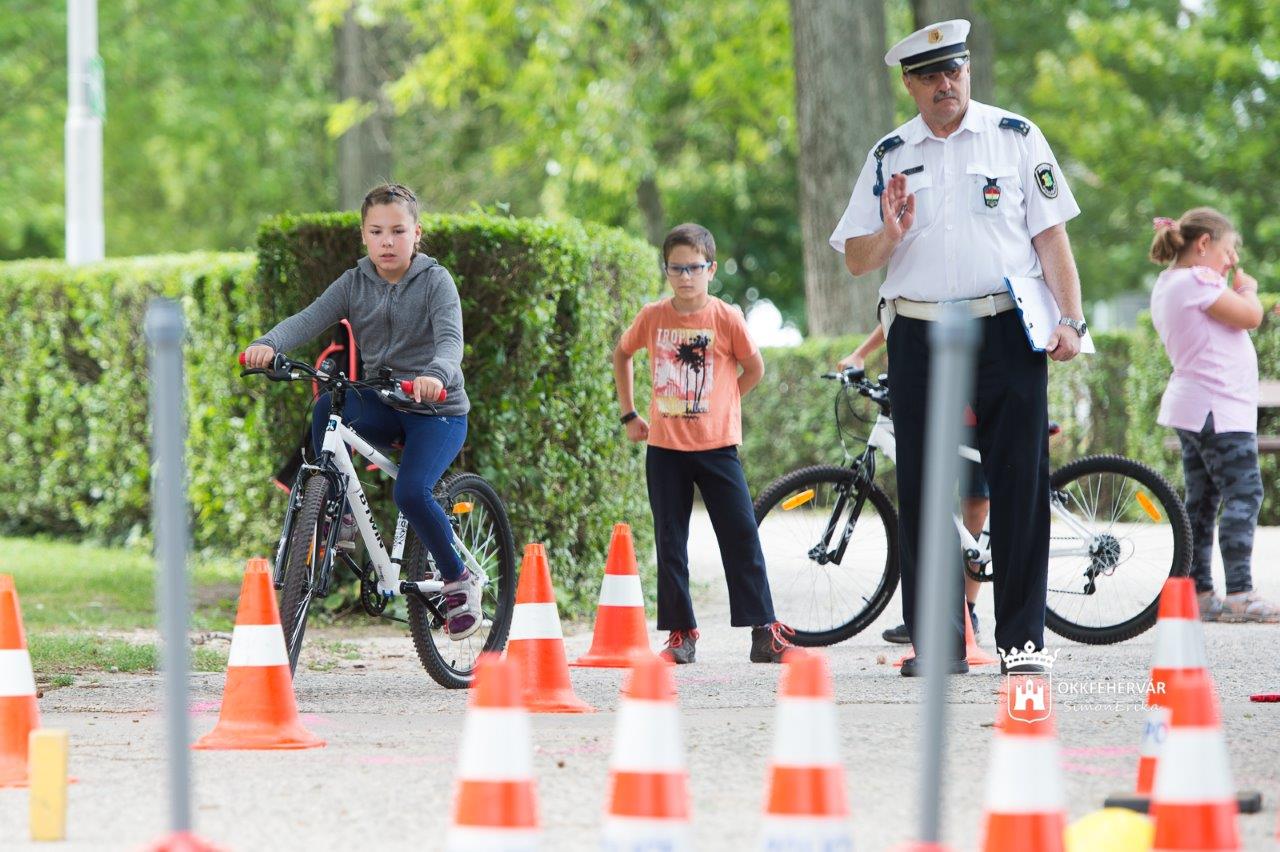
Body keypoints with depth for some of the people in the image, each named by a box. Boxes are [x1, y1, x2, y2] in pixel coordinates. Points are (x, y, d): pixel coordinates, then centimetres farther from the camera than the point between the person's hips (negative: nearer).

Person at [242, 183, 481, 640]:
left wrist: (436, 375, -48)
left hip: (438, 410, -4)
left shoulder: (435, 281, -9)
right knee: (328, 404, -28)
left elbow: (450, 339, -25)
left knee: (411, 492, -25)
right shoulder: (354, 283, 1)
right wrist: (268, 344, -34)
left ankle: (459, 580, -3)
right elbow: (308, 319, -12)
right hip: (382, 404, 4)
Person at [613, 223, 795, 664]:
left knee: (741, 536, -5)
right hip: (664, 446, 2)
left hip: (717, 446, -2)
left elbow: (754, 368, 9)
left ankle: (765, 632, -3)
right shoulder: (652, 317, 1)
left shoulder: (726, 318, -5)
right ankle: (681, 634, 13)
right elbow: (622, 354, 18)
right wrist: (629, 414, 15)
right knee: (670, 544, 4)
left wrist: (718, 406, 8)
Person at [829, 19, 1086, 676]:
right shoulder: (889, 157, 12)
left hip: (1008, 333, -2)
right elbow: (855, 260, 12)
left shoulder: (1015, 138, 6)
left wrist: (1071, 320, -6)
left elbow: (1051, 236, 5)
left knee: (1020, 485, -3)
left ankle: (1022, 640, 3)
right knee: (922, 491, 0)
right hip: (918, 338, 2)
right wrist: (889, 236, -9)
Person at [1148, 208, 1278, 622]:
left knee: (1201, 502, 12)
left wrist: (1234, 291, 15)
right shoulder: (1197, 281, -14)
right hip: (1219, 409, -11)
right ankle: (1239, 593, -17)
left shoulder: (1168, 285, 17)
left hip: (1191, 407, 11)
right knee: (1243, 495, -12)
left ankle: (1198, 592, 13)